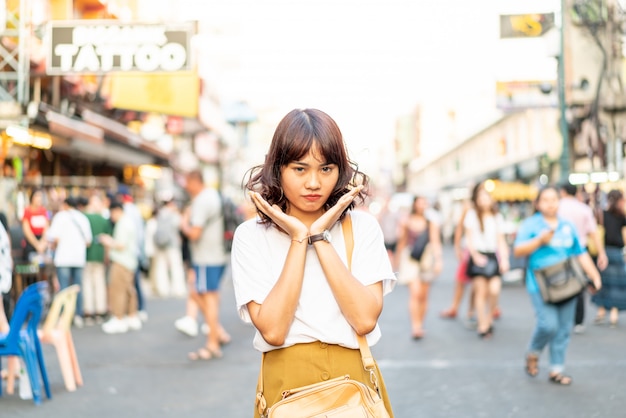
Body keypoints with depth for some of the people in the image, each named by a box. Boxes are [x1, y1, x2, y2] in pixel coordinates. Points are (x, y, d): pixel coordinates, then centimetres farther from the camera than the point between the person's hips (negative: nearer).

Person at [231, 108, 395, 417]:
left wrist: (320, 237, -14)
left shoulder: (362, 227, -2)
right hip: (285, 383, -1)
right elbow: (272, 330, -15)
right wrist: (298, 239, -14)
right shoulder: (251, 236, -4)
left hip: (354, 381, 1)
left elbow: (365, 319, -14)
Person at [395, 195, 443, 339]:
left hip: (426, 258, 2)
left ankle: (420, 325, 20)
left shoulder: (431, 222, 3)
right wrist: (399, 258, 17)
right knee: (415, 292, -15)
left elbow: (435, 242, 0)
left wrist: (438, 260, -9)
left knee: (423, 295, 7)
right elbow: (402, 242, 12)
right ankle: (415, 327, -17)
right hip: (410, 258, -2)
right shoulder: (406, 222, 3)